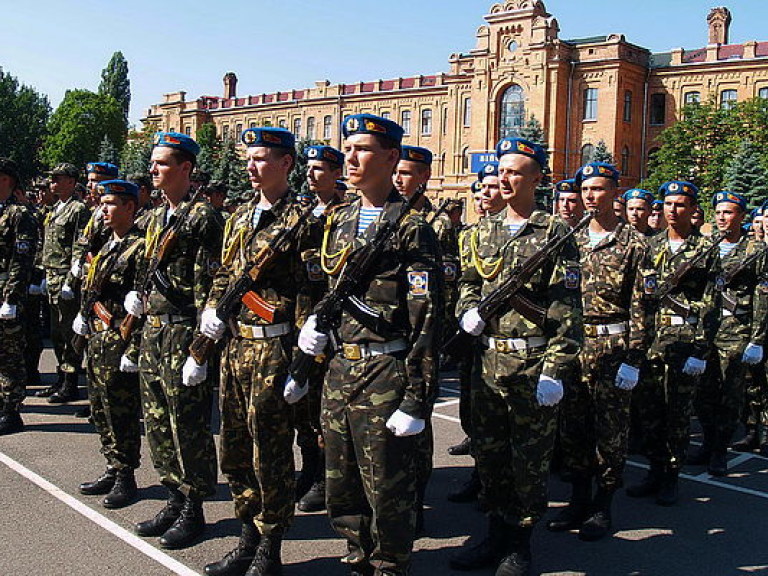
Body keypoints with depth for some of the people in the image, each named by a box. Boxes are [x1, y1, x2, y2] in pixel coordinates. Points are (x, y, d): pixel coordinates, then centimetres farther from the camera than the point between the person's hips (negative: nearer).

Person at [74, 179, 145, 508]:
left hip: (120, 342, -9)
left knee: (120, 413, -2)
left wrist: (133, 350, -21)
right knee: (100, 410, 14)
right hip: (96, 340, 9)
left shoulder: (140, 247, -12)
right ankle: (112, 471, 25)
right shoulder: (105, 248, 16)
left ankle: (125, 479, 9)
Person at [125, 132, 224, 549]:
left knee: (187, 423, 0)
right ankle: (175, 499, 26)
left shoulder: (203, 217, -12)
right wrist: (137, 297, 8)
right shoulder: (156, 217, 14)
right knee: (157, 420, 13)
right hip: (152, 328, 9)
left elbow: (206, 288, -17)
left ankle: (193, 510, 14)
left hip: (182, 331, -9)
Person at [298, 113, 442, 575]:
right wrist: (316, 322, 3)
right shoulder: (339, 222, 12)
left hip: (386, 374, -7)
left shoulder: (412, 229, -10)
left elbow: (427, 319, -14)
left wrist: (416, 401, -17)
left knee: (388, 496, 5)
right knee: (342, 493, 17)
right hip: (341, 368, 7)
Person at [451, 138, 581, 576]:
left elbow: (568, 309, -10)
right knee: (489, 453, 14)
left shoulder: (554, 233, -6)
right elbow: (470, 281, 22)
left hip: (533, 363, -6)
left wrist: (555, 370, -16)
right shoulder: (486, 230, 12)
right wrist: (468, 309, -2)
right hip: (490, 359, 6)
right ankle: (497, 534, 31)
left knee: (530, 458, 5)